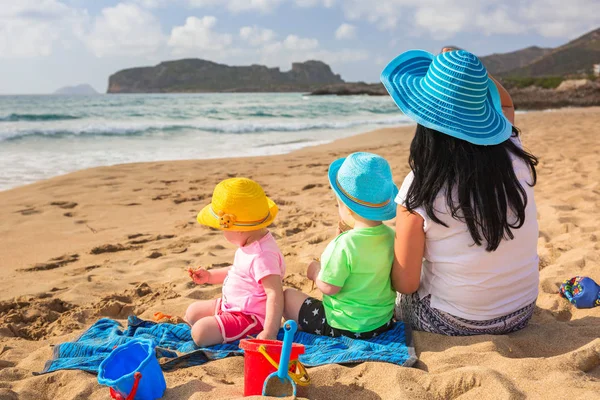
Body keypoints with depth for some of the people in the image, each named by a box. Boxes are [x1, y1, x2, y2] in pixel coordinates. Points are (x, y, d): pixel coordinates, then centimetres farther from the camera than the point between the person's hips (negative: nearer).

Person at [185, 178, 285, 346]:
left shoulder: (263, 256, -31)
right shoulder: (251, 244, 3)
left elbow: (275, 295, -34)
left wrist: (269, 332, -37)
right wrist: (210, 276, 17)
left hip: (249, 317, -11)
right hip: (231, 305, 11)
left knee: (201, 332, -23)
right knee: (193, 311, 16)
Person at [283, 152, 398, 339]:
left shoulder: (345, 244, -28)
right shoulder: (390, 236, -6)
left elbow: (329, 287, -21)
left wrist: (316, 272, -1)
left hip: (345, 327, -7)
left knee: (288, 296, 10)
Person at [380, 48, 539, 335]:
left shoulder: (420, 188, -26)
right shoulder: (514, 156, -13)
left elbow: (405, 284, -17)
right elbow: (505, 105, 11)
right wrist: (471, 70, -4)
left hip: (453, 325, -4)